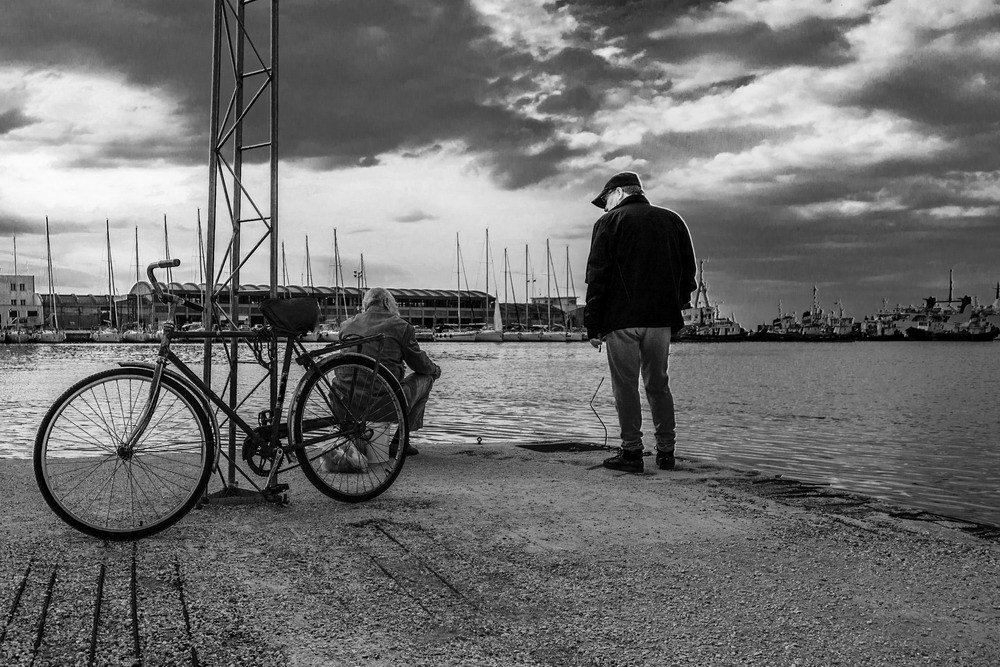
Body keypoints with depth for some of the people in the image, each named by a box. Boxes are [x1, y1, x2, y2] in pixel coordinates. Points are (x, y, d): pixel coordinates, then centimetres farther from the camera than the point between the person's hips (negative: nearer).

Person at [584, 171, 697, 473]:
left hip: (621, 318, -4)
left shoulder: (609, 222, 1)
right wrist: (677, 304, 21)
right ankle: (666, 451, 12)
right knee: (658, 383, 12)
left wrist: (593, 324, -3)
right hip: (662, 318, 5)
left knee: (625, 385, 0)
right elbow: (689, 270, 16)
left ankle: (632, 451, -1)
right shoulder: (672, 220, 15)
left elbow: (597, 276, -4)